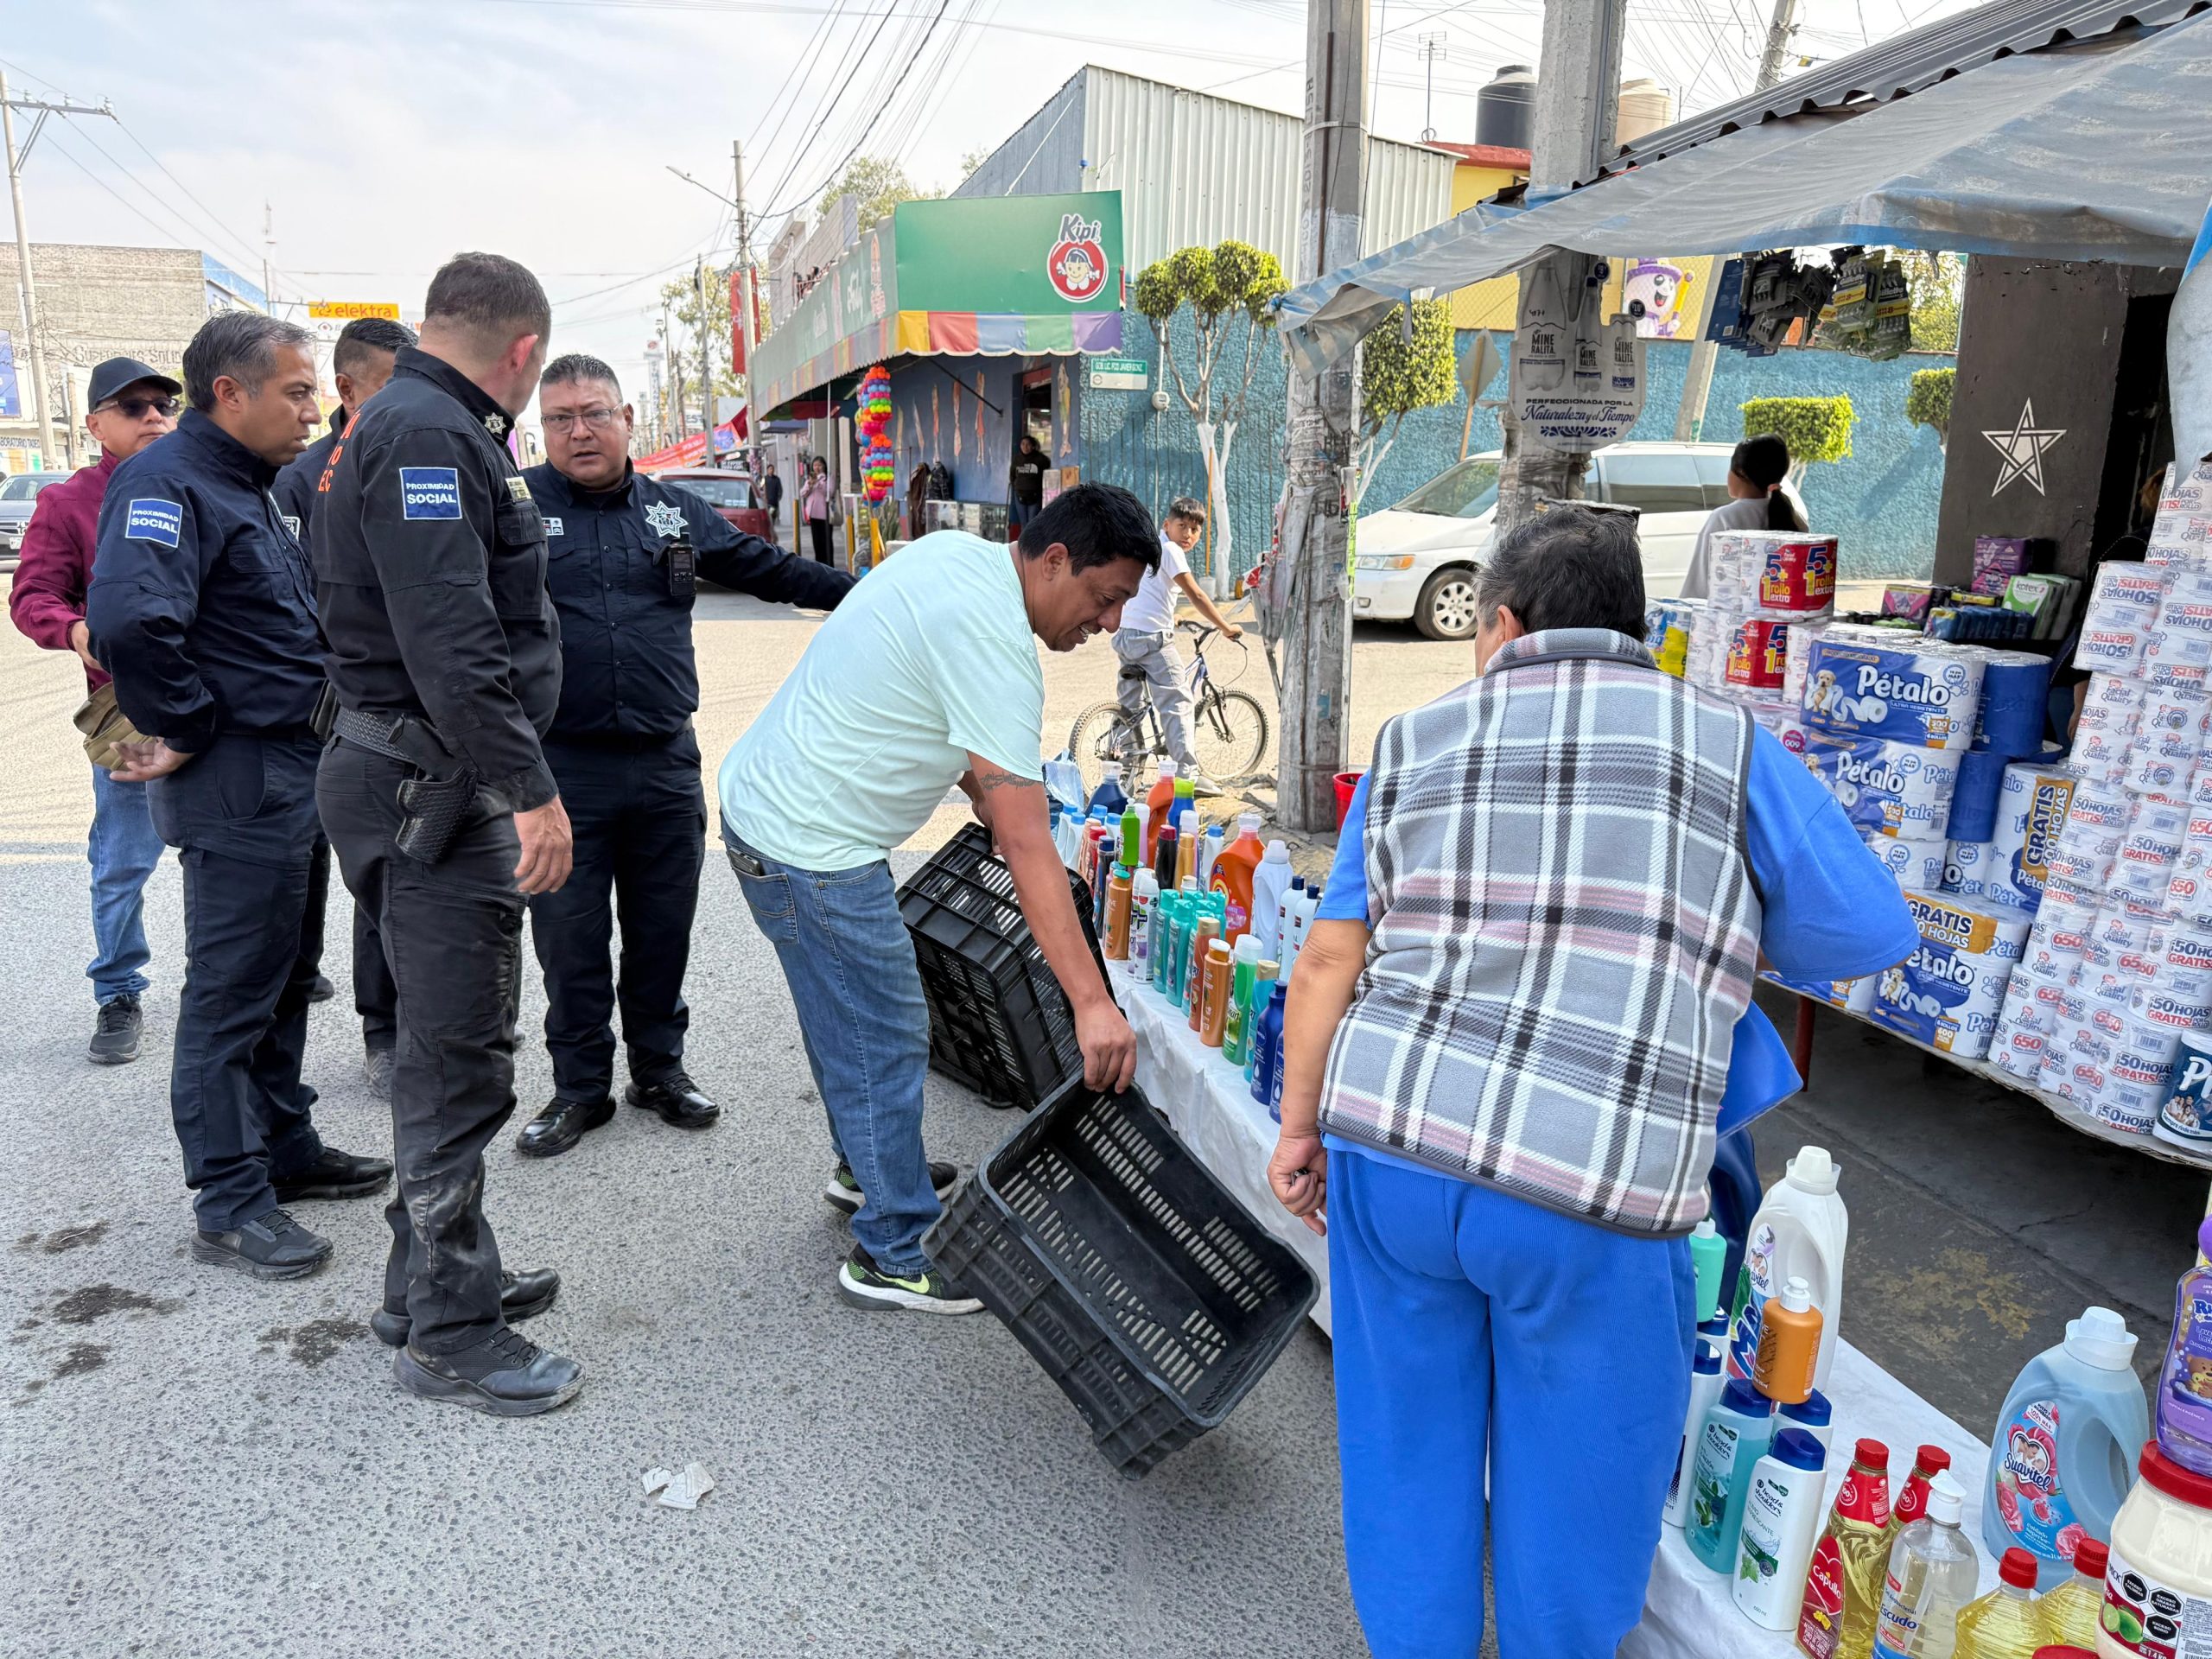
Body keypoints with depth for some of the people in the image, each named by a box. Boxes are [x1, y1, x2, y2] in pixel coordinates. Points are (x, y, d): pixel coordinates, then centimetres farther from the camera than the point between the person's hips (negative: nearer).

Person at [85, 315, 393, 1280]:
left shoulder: (245, 487, 16)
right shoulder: (167, 483, -16)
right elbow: (128, 620, -33)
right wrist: (183, 733, -21)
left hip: (289, 778, 10)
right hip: (236, 787, -10)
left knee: (286, 973, 18)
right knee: (231, 991, -1)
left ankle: (285, 1147, 33)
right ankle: (229, 1204, 11)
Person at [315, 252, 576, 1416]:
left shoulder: (408, 425, 18)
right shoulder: (428, 436, -16)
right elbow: (450, 642, -25)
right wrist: (530, 788, -24)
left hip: (435, 784, 11)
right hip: (437, 787, -11)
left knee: (445, 1047, 19)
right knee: (459, 1063, -2)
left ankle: (431, 1280, 33)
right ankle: (448, 1336, 10)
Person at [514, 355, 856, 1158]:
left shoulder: (677, 511, 11)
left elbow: (767, 569, 19)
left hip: (665, 762, 3)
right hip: (561, 768, -3)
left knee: (663, 927, 13)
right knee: (569, 937, 6)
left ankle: (659, 1067, 31)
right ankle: (580, 1086, 23)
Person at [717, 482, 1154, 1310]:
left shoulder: (957, 553, 4)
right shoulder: (993, 644, -26)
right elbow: (1029, 847, -30)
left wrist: (989, 800, 11)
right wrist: (1092, 1003, -31)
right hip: (812, 848, -10)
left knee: (850, 1015, 24)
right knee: (887, 1041, -1)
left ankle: (868, 1169, 43)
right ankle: (891, 1256, 12)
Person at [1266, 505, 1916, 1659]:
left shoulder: (1413, 743, 9)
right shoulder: (1730, 747, 4)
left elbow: (1328, 963, 7)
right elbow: (1874, 936, 9)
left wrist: (1300, 1127, 16)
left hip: (1387, 1143, 3)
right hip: (1585, 1188, -2)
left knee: (1405, 1446, 23)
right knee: (1579, 1473, 21)